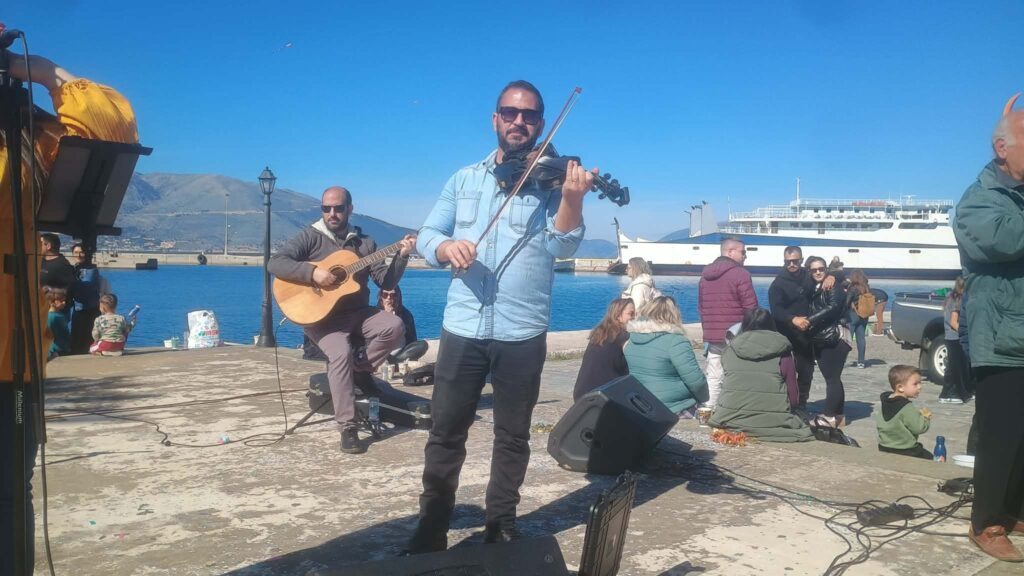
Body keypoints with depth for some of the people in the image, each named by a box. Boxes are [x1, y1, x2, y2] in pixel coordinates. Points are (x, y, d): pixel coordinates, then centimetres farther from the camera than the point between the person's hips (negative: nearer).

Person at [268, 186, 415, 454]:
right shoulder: (310, 236, -2)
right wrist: (313, 272, -25)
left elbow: (387, 283, 4)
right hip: (323, 316, -4)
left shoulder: (364, 242, 8)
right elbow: (275, 263, -15)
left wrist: (401, 256, -11)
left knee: (395, 326, -23)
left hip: (358, 312, 4)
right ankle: (348, 428, -25)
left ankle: (360, 368, 2)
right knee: (341, 353, -31)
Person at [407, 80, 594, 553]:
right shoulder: (465, 179, 11)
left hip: (522, 333, -1)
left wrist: (572, 198, -31)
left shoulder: (550, 179, 2)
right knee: (445, 433, 7)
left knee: (512, 436, 10)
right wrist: (447, 246, -16)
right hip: (462, 328, 2)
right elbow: (426, 236, 7)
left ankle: (501, 527, 27)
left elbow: (562, 245, -12)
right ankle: (431, 529, 22)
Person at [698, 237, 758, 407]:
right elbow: (751, 308, -11)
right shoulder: (740, 273, -9)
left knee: (713, 378, 10)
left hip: (712, 336, 6)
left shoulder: (705, 274, 14)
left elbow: (700, 306, 18)